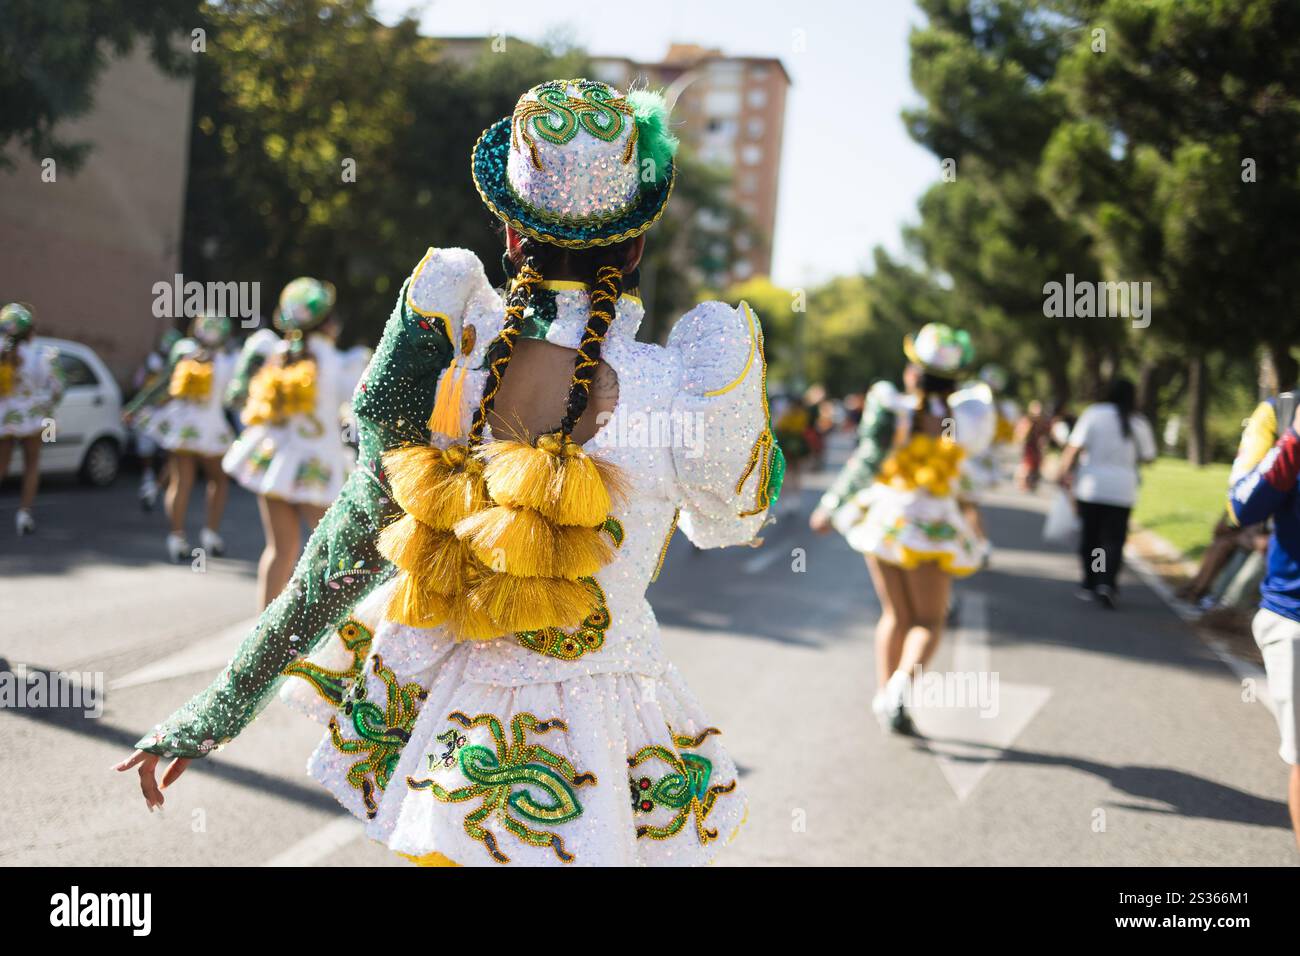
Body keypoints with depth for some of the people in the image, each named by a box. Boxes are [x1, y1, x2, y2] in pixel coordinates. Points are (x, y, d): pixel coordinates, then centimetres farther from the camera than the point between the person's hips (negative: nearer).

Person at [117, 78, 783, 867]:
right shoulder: (683, 390, -20)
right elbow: (730, 523, 2)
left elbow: (352, 542, -7)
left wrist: (226, 704, 6)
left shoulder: (450, 337, -14)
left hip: (436, 710, 2)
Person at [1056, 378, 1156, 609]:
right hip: (1122, 490, 0)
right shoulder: (1139, 422, 3)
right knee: (1114, 539, 2)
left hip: (1090, 487, 0)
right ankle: (1107, 583, -16)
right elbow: (1148, 456, 10)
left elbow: (1075, 447, -9)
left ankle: (1090, 585, 18)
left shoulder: (1094, 413, -3)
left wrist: (1064, 472, -3)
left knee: (1090, 536, 11)